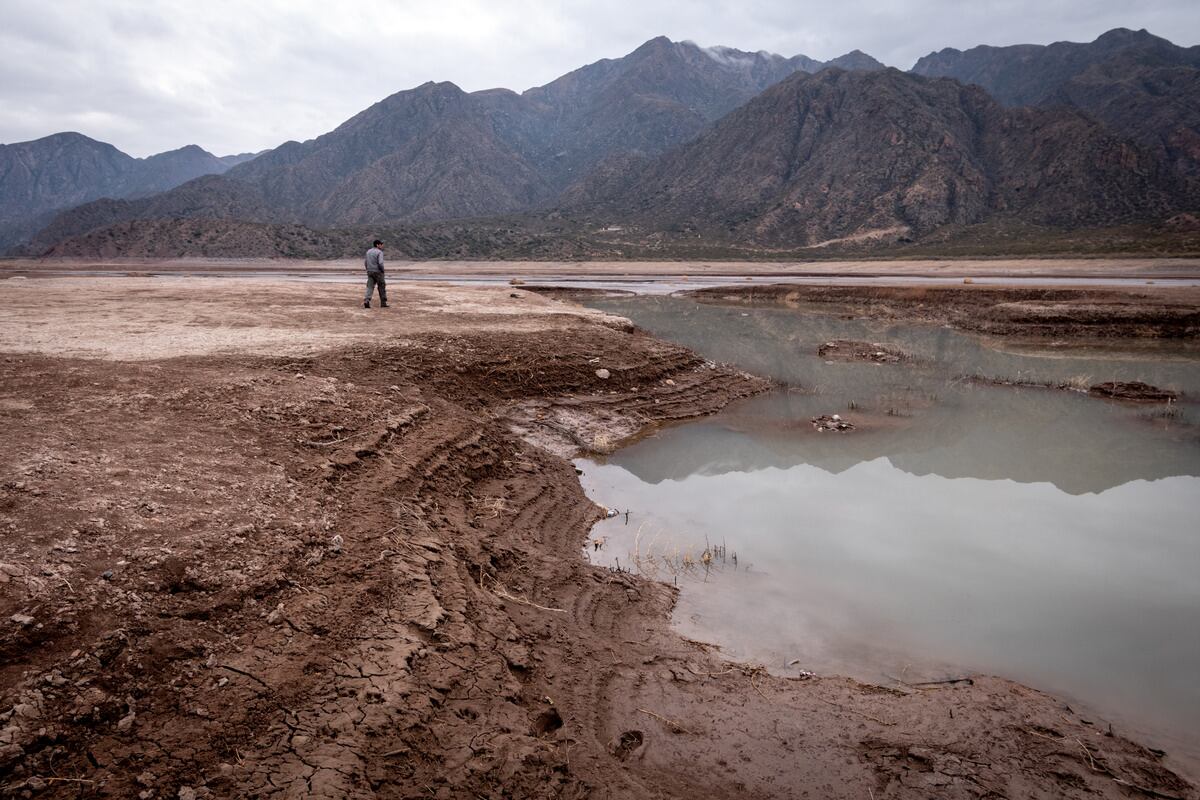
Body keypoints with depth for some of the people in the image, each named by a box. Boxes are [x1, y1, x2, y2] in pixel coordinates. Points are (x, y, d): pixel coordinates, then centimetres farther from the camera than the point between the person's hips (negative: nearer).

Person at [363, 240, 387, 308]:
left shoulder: (368, 252, 12)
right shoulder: (379, 252, -11)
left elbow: (366, 263, 14)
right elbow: (380, 263, -21)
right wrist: (382, 271, -7)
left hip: (370, 272, 6)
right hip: (378, 272, -6)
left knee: (370, 287, 0)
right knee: (382, 287, 8)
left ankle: (366, 300, -22)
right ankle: (383, 303, 13)